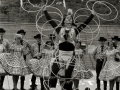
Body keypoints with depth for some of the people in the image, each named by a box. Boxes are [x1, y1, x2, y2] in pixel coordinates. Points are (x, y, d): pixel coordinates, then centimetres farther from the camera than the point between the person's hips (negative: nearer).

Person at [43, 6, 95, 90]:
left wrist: (92, 15, 8)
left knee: (68, 76, 2)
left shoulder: (75, 30, 6)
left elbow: (85, 23, 8)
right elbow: (50, 20, 9)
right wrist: (45, 11, 10)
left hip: (70, 57, 0)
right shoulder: (60, 29, 8)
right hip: (60, 56, 1)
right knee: (53, 71, -15)